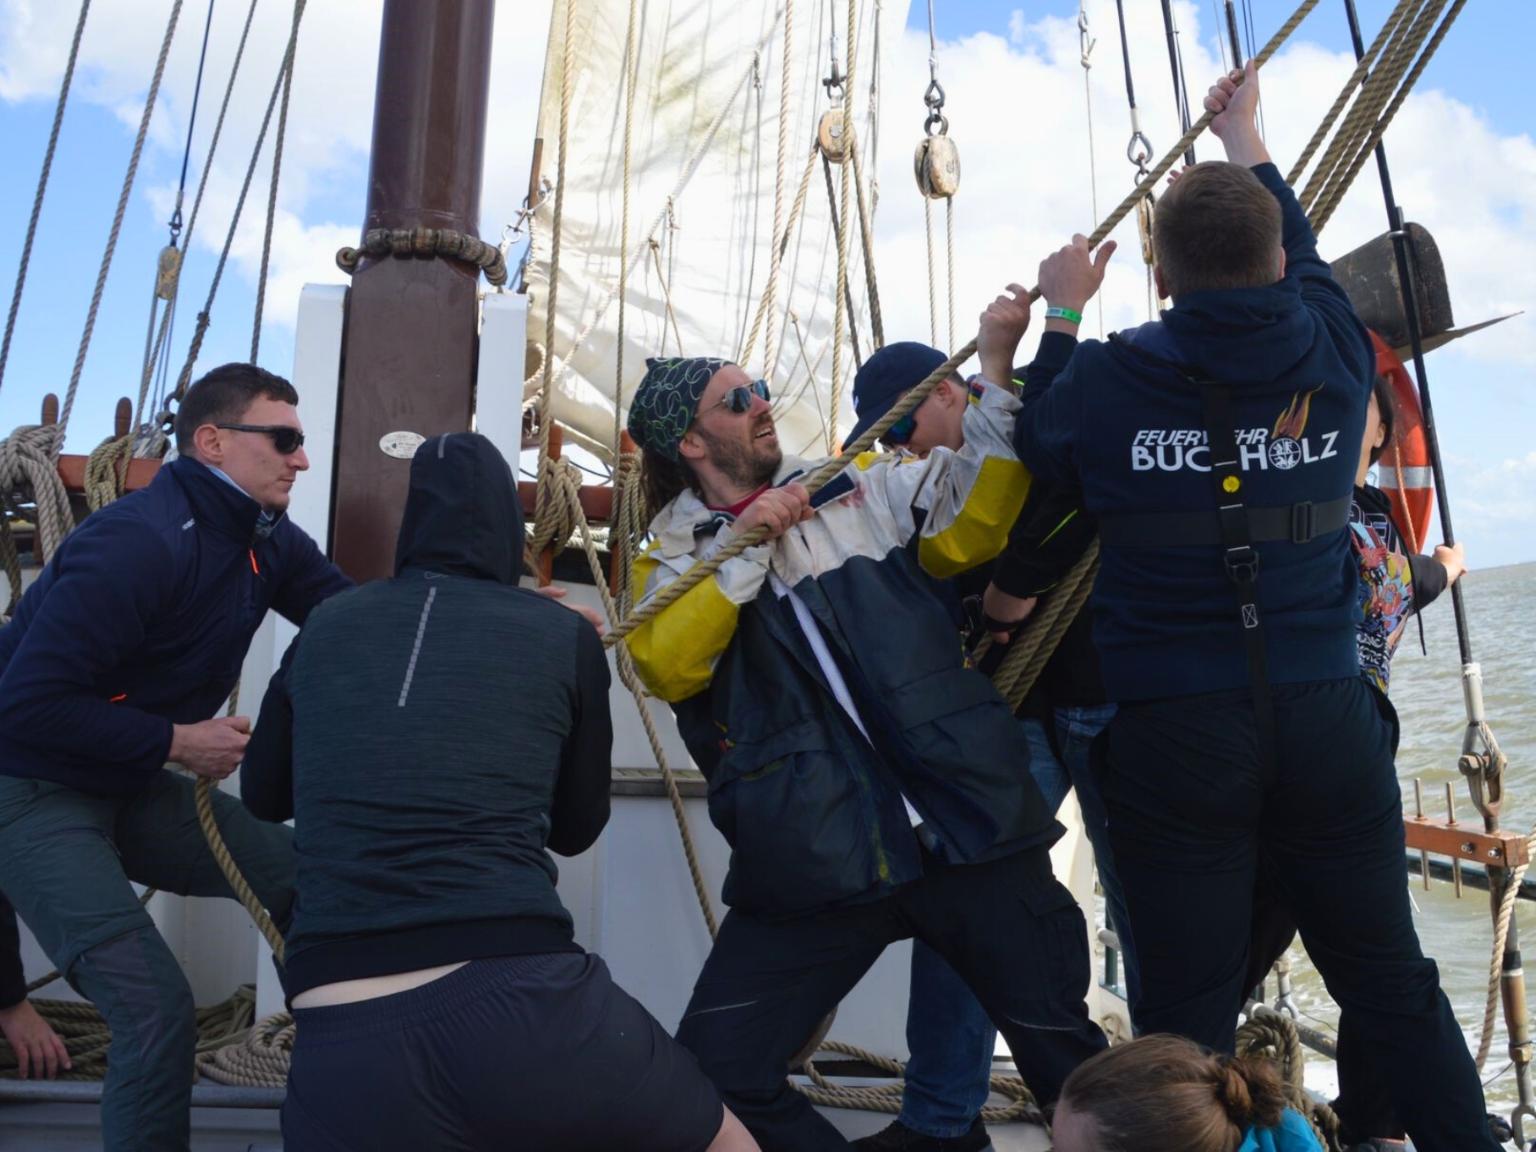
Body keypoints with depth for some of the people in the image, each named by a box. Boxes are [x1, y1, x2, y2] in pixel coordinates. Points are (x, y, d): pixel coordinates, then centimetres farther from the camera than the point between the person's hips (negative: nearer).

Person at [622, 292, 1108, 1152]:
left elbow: (969, 524, 0)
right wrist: (746, 550, -14)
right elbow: (666, 666, -10)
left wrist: (995, 372, -5)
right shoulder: (671, 558, 7)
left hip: (966, 825, 1)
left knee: (1062, 1043, 7)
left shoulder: (862, 491, 11)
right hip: (812, 864, 0)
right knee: (716, 1075, 0)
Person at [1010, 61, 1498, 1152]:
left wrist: (1062, 314, 28)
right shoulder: (1335, 356, 1)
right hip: (1325, 718, 3)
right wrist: (1246, 138, 39)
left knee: (1187, 1015, 7)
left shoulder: (1106, 380, -7)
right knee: (1394, 985, 19)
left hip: (1173, 735, -2)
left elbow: (1038, 445, 14)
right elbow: (1304, 259, 23)